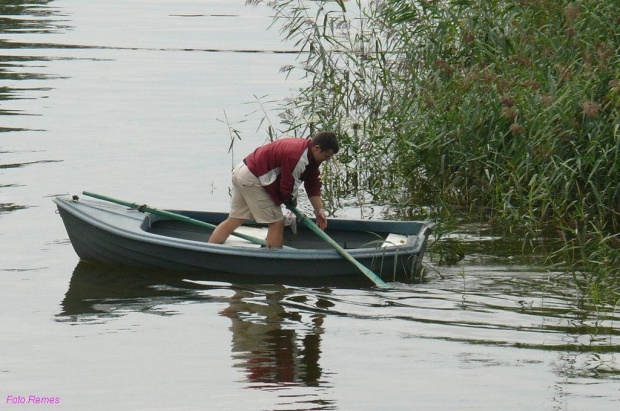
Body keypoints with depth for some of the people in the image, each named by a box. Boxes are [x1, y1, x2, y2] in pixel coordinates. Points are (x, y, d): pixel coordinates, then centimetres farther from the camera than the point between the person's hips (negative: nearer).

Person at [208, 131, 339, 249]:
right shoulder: (297, 157, -25)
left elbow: (313, 185, 12)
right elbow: (288, 187, -18)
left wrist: (319, 210, 5)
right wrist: (292, 200, 3)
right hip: (252, 179, -10)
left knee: (234, 220, 15)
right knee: (277, 223, -5)